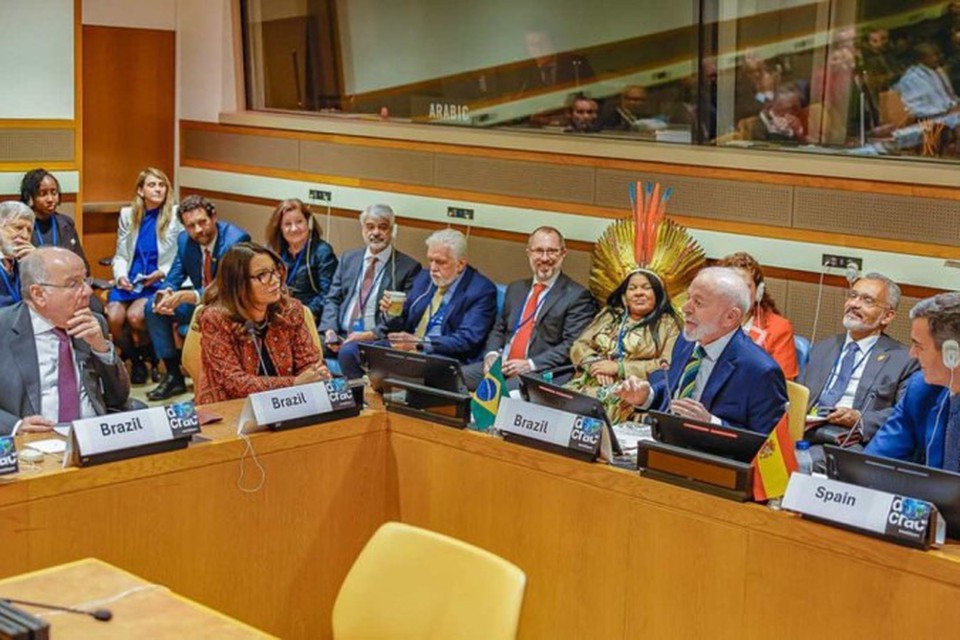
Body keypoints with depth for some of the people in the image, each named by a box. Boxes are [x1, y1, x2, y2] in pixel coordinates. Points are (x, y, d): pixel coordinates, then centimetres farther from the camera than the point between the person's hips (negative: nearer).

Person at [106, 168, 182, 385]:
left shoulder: (175, 215, -1)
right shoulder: (127, 214, 11)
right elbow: (120, 255, 14)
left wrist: (161, 273, -14)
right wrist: (120, 275, -5)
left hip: (159, 281, -3)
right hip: (129, 280, 3)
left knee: (135, 316, -29)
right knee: (113, 317, -24)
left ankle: (148, 357, 5)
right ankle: (134, 359, 6)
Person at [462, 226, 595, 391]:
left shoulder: (577, 296, 0)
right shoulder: (516, 288, 22)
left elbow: (572, 346, -8)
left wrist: (531, 364, -17)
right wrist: (491, 354, 2)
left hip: (540, 373, -6)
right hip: (501, 365, 6)